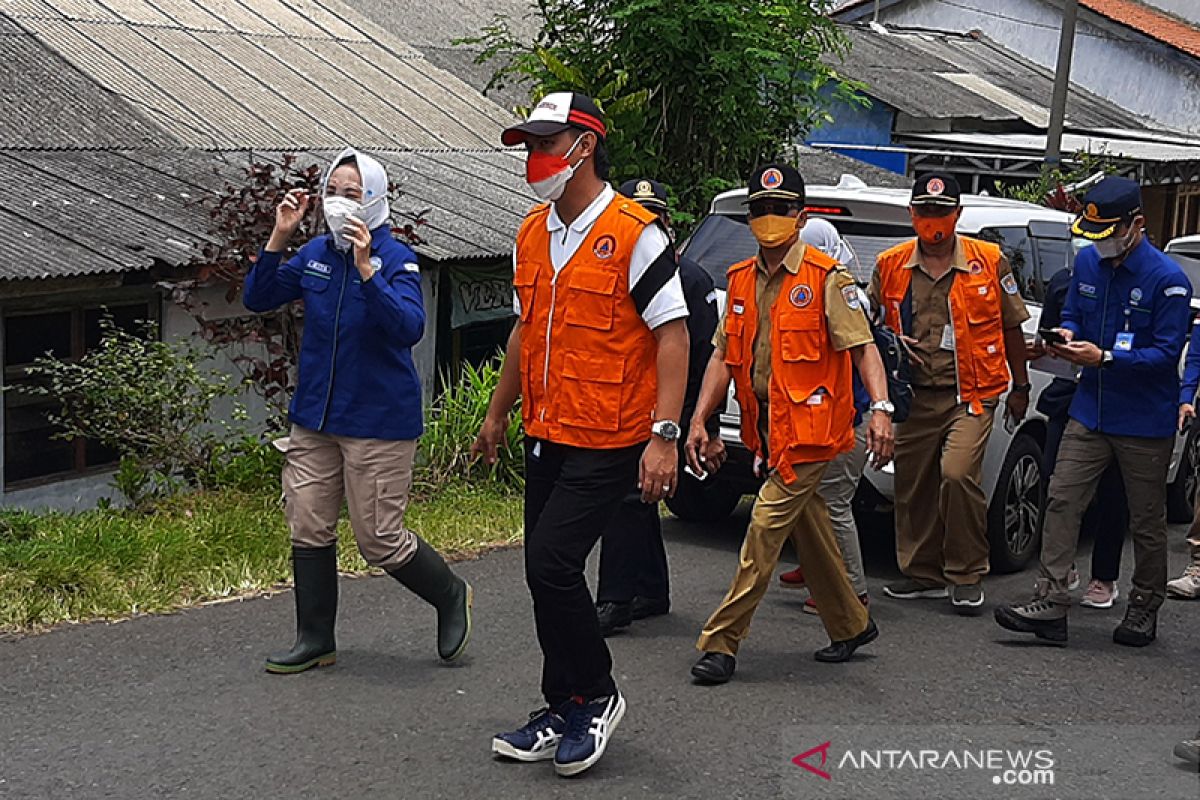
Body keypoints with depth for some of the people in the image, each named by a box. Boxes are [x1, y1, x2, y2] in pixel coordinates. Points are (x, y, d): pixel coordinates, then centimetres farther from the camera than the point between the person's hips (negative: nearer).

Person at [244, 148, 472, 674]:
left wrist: (365, 267, -34)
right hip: (315, 415, 6)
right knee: (308, 531, 8)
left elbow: (409, 328, -26)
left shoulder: (395, 259, -12)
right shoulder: (315, 254, 5)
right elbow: (257, 298, 6)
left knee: (380, 540, -1)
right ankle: (315, 641, 22)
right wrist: (279, 238, -5)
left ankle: (451, 596, 24)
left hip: (378, 421, -6)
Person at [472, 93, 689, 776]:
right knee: (547, 572, 11)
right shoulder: (532, 234, 11)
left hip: (609, 443, -8)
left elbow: (673, 333, -14)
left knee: (552, 565, -13)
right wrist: (499, 414, 25)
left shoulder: (634, 234, -12)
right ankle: (564, 716, 25)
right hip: (547, 437, 8)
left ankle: (596, 696, 9)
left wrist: (665, 435, -21)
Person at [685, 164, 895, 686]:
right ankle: (851, 626, 33)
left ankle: (721, 643, -6)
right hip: (767, 428, 7)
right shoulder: (741, 281, 11)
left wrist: (881, 409, -25)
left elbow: (863, 347, -12)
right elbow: (724, 356, 12)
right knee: (809, 532, 16)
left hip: (808, 428, -7)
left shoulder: (826, 279, -8)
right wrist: (699, 419, 3)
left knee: (765, 528, -11)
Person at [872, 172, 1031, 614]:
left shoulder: (989, 262, 1)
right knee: (912, 483, 8)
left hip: (972, 394, -3)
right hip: (915, 395, 4)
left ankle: (967, 575, -3)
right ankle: (923, 573, 24)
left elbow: (1011, 328, 10)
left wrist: (1020, 387, 12)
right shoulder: (891, 265, 5)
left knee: (958, 474, -19)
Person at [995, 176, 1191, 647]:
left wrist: (1105, 358, -25)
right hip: (1090, 413, 5)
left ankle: (1143, 612, 24)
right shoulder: (1087, 263, 3)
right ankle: (1050, 605, -3)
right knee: (1062, 501, -4)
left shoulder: (1167, 280, -15)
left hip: (1145, 422, -5)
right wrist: (1067, 334, -7)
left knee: (1146, 522, 8)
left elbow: (1166, 352, -16)